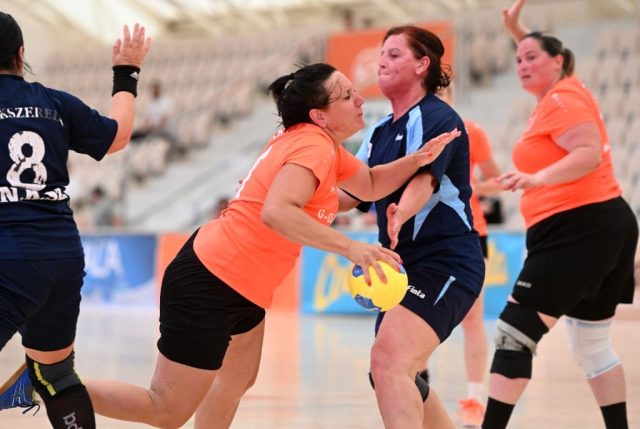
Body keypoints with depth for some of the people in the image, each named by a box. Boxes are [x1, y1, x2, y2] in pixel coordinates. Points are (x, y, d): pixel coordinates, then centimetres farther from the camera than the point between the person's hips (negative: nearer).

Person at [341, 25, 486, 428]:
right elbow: (352, 193, 15)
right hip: (404, 266, 10)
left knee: (389, 361, -27)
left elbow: (424, 178, -30)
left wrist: (401, 214, -50)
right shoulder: (381, 131, 14)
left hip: (445, 262, -10)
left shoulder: (437, 117, -12)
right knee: (391, 374, 18)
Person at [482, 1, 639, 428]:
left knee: (515, 333, -12)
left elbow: (589, 153, -25)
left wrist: (537, 179, -35)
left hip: (576, 229, -11)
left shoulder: (561, 100, -9)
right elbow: (543, 64, 43)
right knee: (592, 344, 17)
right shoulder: (569, 90, 18)